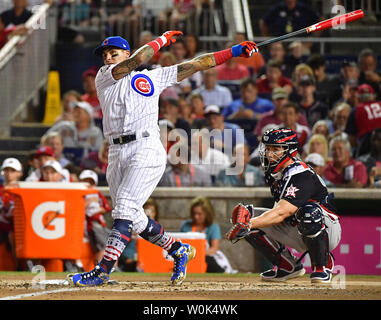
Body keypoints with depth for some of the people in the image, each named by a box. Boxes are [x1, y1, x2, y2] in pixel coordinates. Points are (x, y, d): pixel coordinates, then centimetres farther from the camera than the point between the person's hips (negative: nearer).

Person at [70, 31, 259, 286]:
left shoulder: (154, 77, 16)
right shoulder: (104, 77, 12)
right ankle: (179, 250, 25)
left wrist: (233, 52, 16)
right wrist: (162, 40, 10)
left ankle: (102, 271, -21)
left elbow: (194, 65, 18)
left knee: (125, 208, -17)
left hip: (147, 150, -3)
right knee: (133, 218, 4)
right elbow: (137, 59, -2)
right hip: (118, 154, 3)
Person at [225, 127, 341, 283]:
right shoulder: (274, 173, 3)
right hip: (296, 233, 9)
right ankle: (288, 267, 6)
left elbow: (281, 213, -36)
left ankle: (322, 266, -18)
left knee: (308, 211, -43)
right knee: (243, 214, 0)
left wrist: (248, 225, -44)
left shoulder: (302, 176, -26)